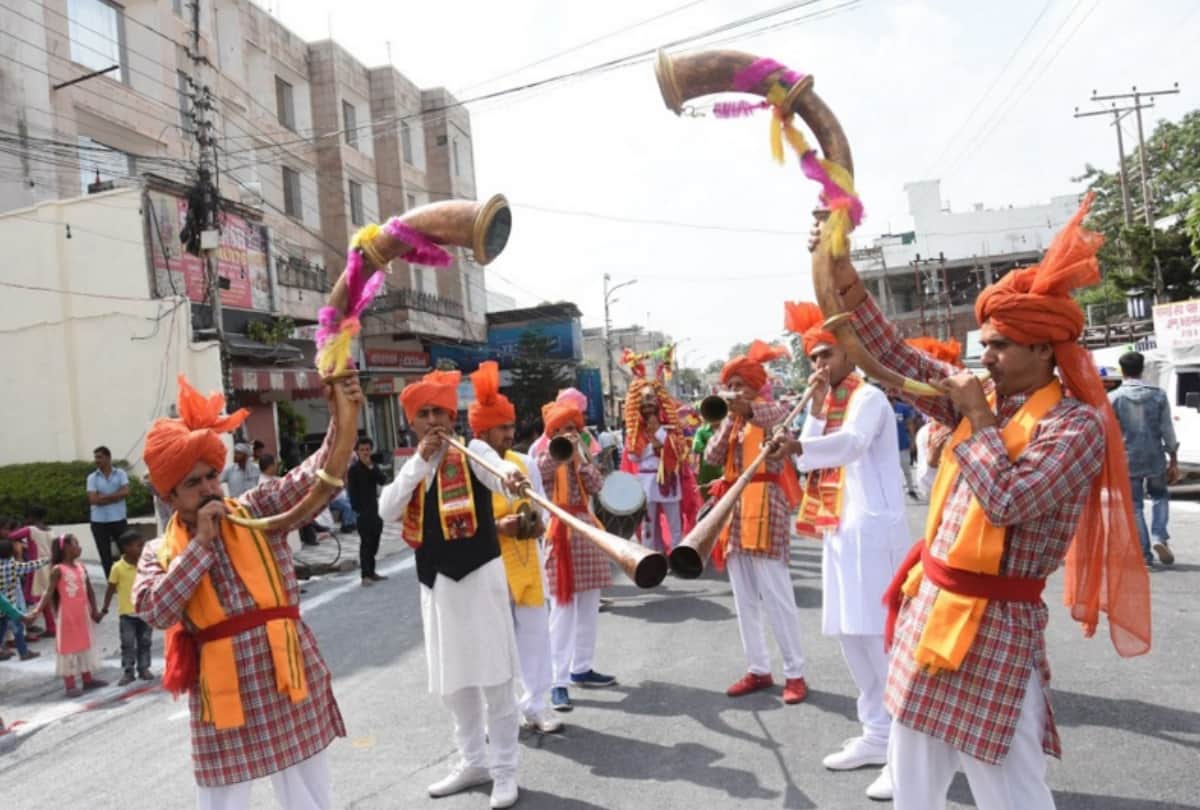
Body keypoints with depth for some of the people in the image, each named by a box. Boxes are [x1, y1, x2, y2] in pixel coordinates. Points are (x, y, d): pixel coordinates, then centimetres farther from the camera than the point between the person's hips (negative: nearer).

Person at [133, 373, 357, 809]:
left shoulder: (258, 511, 1)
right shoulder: (160, 552, 4)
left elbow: (317, 475, -11)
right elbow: (156, 611, -13)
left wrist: (344, 414, -27)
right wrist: (201, 543, -13)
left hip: (288, 676, 0)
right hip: (222, 691, 1)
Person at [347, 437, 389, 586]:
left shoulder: (373, 466, 14)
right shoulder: (354, 469, -5)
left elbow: (383, 481, -1)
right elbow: (352, 491, -9)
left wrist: (371, 467, -10)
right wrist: (356, 509, -16)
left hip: (375, 508, 6)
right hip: (363, 510, -6)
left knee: (374, 542, 10)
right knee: (365, 542, -8)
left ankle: (371, 571, 20)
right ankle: (365, 575, -7)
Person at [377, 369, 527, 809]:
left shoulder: (472, 451, -7)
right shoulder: (412, 466, 10)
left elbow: (498, 470, -29)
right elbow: (386, 510, -7)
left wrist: (511, 476, -53)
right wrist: (420, 460, -14)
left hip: (479, 575, -6)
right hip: (435, 583, 6)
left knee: (494, 675, 0)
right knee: (453, 680, 16)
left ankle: (504, 768, 16)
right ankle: (474, 761, 33)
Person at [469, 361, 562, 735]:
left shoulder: (525, 463, 6)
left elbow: (541, 506, 15)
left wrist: (538, 524, -6)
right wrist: (497, 527, -24)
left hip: (528, 562, 6)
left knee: (536, 633, 12)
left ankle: (535, 704, 27)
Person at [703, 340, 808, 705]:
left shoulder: (774, 410, 0)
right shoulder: (731, 420, 17)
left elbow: (784, 426, -23)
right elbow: (711, 457, 5)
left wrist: (748, 409, -31)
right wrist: (728, 420, -4)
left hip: (765, 505, -7)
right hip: (734, 507, 7)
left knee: (775, 594, -6)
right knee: (744, 597, 9)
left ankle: (794, 673, 5)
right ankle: (758, 669, 18)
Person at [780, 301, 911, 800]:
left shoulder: (869, 397, -7)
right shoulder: (829, 407, 17)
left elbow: (852, 442, -29)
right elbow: (808, 463, 8)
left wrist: (799, 446, -45)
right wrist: (814, 410, 1)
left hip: (874, 528, -9)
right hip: (840, 530, 9)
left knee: (881, 637, -9)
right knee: (850, 635, 12)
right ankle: (877, 736, 24)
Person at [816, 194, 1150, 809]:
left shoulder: (1076, 425, -13)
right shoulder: (983, 399, 7)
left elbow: (1007, 500, -25)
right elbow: (898, 360, 6)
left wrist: (981, 421, -14)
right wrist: (847, 282, -1)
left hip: (993, 624, -7)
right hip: (928, 605, 7)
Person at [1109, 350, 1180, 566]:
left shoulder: (1113, 398, -6)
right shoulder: (1158, 394, 0)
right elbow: (1167, 430, 1)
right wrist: (1174, 461, 8)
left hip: (1128, 460, -1)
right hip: (1155, 458, 2)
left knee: (1135, 506, 8)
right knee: (1159, 496, 23)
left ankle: (1144, 553, 7)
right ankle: (1159, 537, 4)